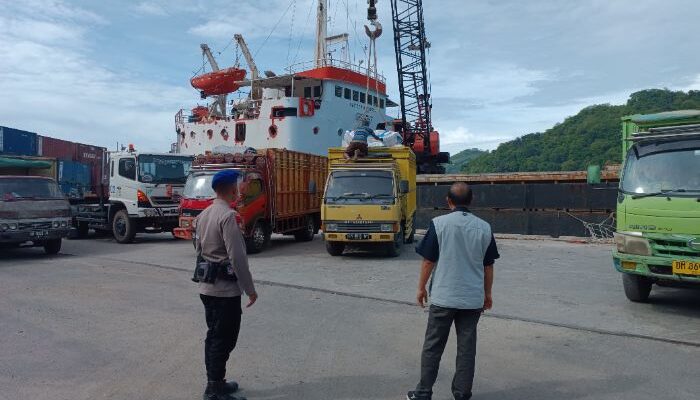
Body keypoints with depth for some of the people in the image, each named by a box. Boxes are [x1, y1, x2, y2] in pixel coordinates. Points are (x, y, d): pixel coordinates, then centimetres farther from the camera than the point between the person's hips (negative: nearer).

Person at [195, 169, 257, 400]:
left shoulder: (203, 215, 10)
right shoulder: (227, 216, -18)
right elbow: (237, 257, -21)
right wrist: (250, 289, -14)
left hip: (206, 287, 9)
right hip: (226, 289, -9)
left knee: (213, 336, 16)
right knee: (224, 339, 0)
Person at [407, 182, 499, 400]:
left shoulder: (439, 223, -9)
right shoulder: (484, 227, 0)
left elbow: (428, 261, -6)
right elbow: (488, 266, 5)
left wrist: (421, 287, 7)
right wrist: (487, 294, 18)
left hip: (443, 296, -2)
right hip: (473, 298, 2)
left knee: (432, 347, 9)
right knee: (467, 347, 12)